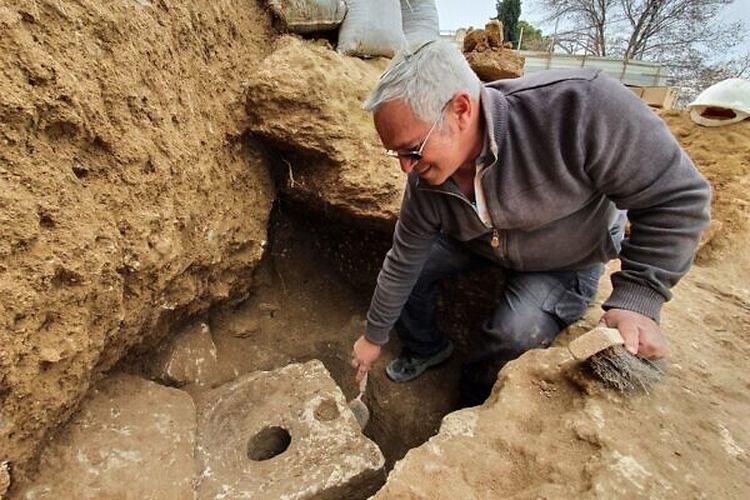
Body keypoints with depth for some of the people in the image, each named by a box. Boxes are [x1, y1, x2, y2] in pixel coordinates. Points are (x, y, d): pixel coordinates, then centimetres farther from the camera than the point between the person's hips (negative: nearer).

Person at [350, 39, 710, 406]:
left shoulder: (578, 106, -38)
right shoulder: (425, 180, -23)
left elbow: (677, 196, -26)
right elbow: (402, 264, -12)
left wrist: (637, 300, -31)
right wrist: (374, 338, -2)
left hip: (569, 257, -3)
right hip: (481, 242, 4)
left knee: (517, 335, -26)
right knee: (411, 268, -7)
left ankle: (480, 404, 8)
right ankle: (426, 348, 23)